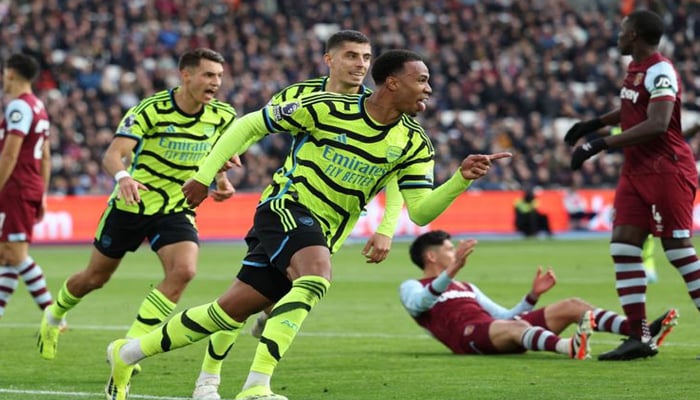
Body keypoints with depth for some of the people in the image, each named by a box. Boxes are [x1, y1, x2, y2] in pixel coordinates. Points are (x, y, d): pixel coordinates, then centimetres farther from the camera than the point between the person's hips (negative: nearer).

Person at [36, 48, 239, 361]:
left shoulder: (221, 115, -6)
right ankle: (54, 316, 46)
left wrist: (221, 180, -3)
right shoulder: (152, 109, -20)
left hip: (176, 209, 3)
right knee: (95, 277, 13)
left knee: (183, 271, -25)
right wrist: (123, 177, -51)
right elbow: (113, 154, -29)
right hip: (131, 204, -3)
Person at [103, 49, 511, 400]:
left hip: (321, 236, 5)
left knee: (230, 313, 5)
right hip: (286, 208, -5)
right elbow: (249, 125, -2)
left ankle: (127, 354, 21)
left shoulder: (414, 144, -1)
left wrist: (461, 179, -22)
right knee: (317, 276, -35)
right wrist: (204, 175, -1)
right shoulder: (325, 108, -13)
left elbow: (421, 211, -5)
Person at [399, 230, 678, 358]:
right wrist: (451, 271, -26)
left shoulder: (467, 287, 37)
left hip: (499, 330, 8)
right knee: (516, 327, -40)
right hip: (468, 335, -8)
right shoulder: (412, 288, 15)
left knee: (571, 306, -5)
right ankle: (570, 348, -72)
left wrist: (533, 295, 16)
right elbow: (418, 305, -12)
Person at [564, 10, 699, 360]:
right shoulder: (636, 68, 12)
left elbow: (657, 125, -28)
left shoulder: (660, 72, -16)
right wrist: (595, 124, 29)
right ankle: (639, 337, 2)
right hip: (636, 171, 9)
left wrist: (601, 144, -27)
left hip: (667, 171, -9)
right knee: (623, 247, 1)